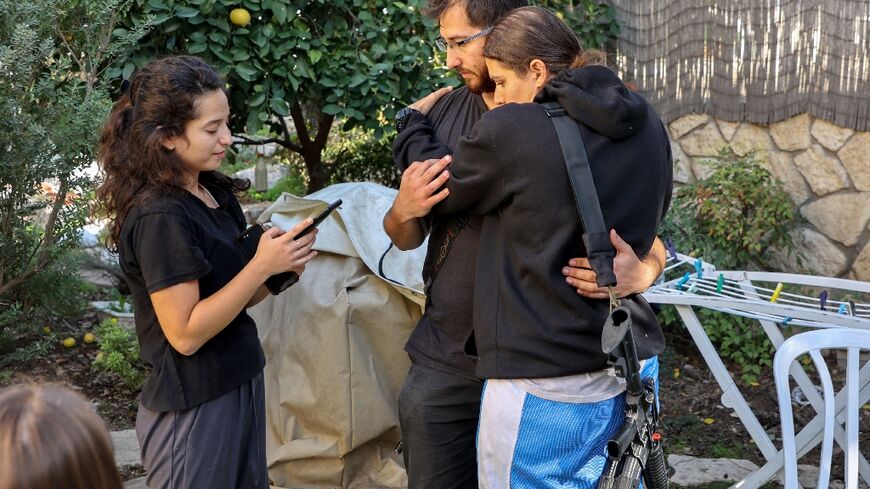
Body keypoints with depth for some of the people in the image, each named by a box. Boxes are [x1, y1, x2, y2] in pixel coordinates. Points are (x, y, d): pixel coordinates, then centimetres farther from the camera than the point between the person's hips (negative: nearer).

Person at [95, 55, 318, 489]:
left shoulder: (215, 193, 4)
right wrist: (262, 265, -22)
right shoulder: (159, 216, -21)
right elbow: (185, 333, -22)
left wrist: (280, 268, -6)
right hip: (192, 409, -8)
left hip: (238, 385, 8)